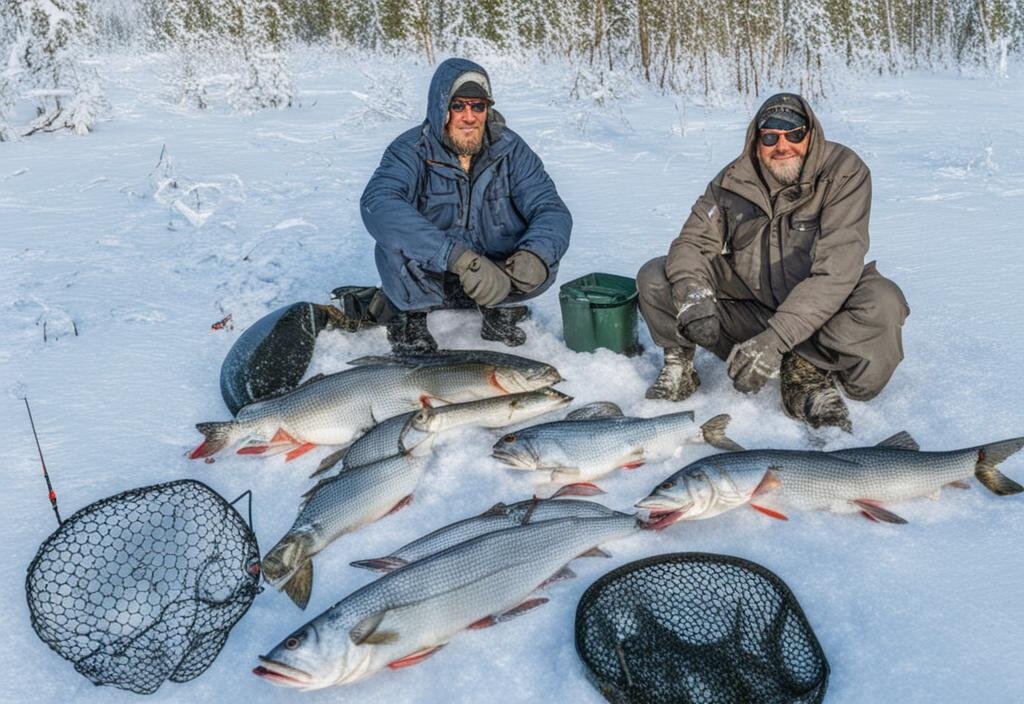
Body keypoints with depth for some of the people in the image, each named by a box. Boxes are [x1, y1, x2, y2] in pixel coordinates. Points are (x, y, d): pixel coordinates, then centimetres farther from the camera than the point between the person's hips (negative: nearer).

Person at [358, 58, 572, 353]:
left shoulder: (510, 149, -8)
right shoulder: (411, 149, -18)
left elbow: (551, 209, -14)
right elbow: (376, 202, -38)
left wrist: (535, 255, -40)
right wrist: (460, 258, -49)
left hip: (498, 274, 2)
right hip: (427, 281, -2)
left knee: (543, 259, -25)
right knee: (395, 242, -32)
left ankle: (501, 309, 6)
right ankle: (409, 316, -2)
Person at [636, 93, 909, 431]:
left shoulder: (845, 173, -18)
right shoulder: (734, 180, -6)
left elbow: (835, 270, -28)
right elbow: (692, 241, -7)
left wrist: (776, 337, -39)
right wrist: (693, 294, -32)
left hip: (811, 312, -2)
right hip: (745, 303, 2)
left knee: (883, 304, -33)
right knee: (654, 277, -14)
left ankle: (807, 369, -16)